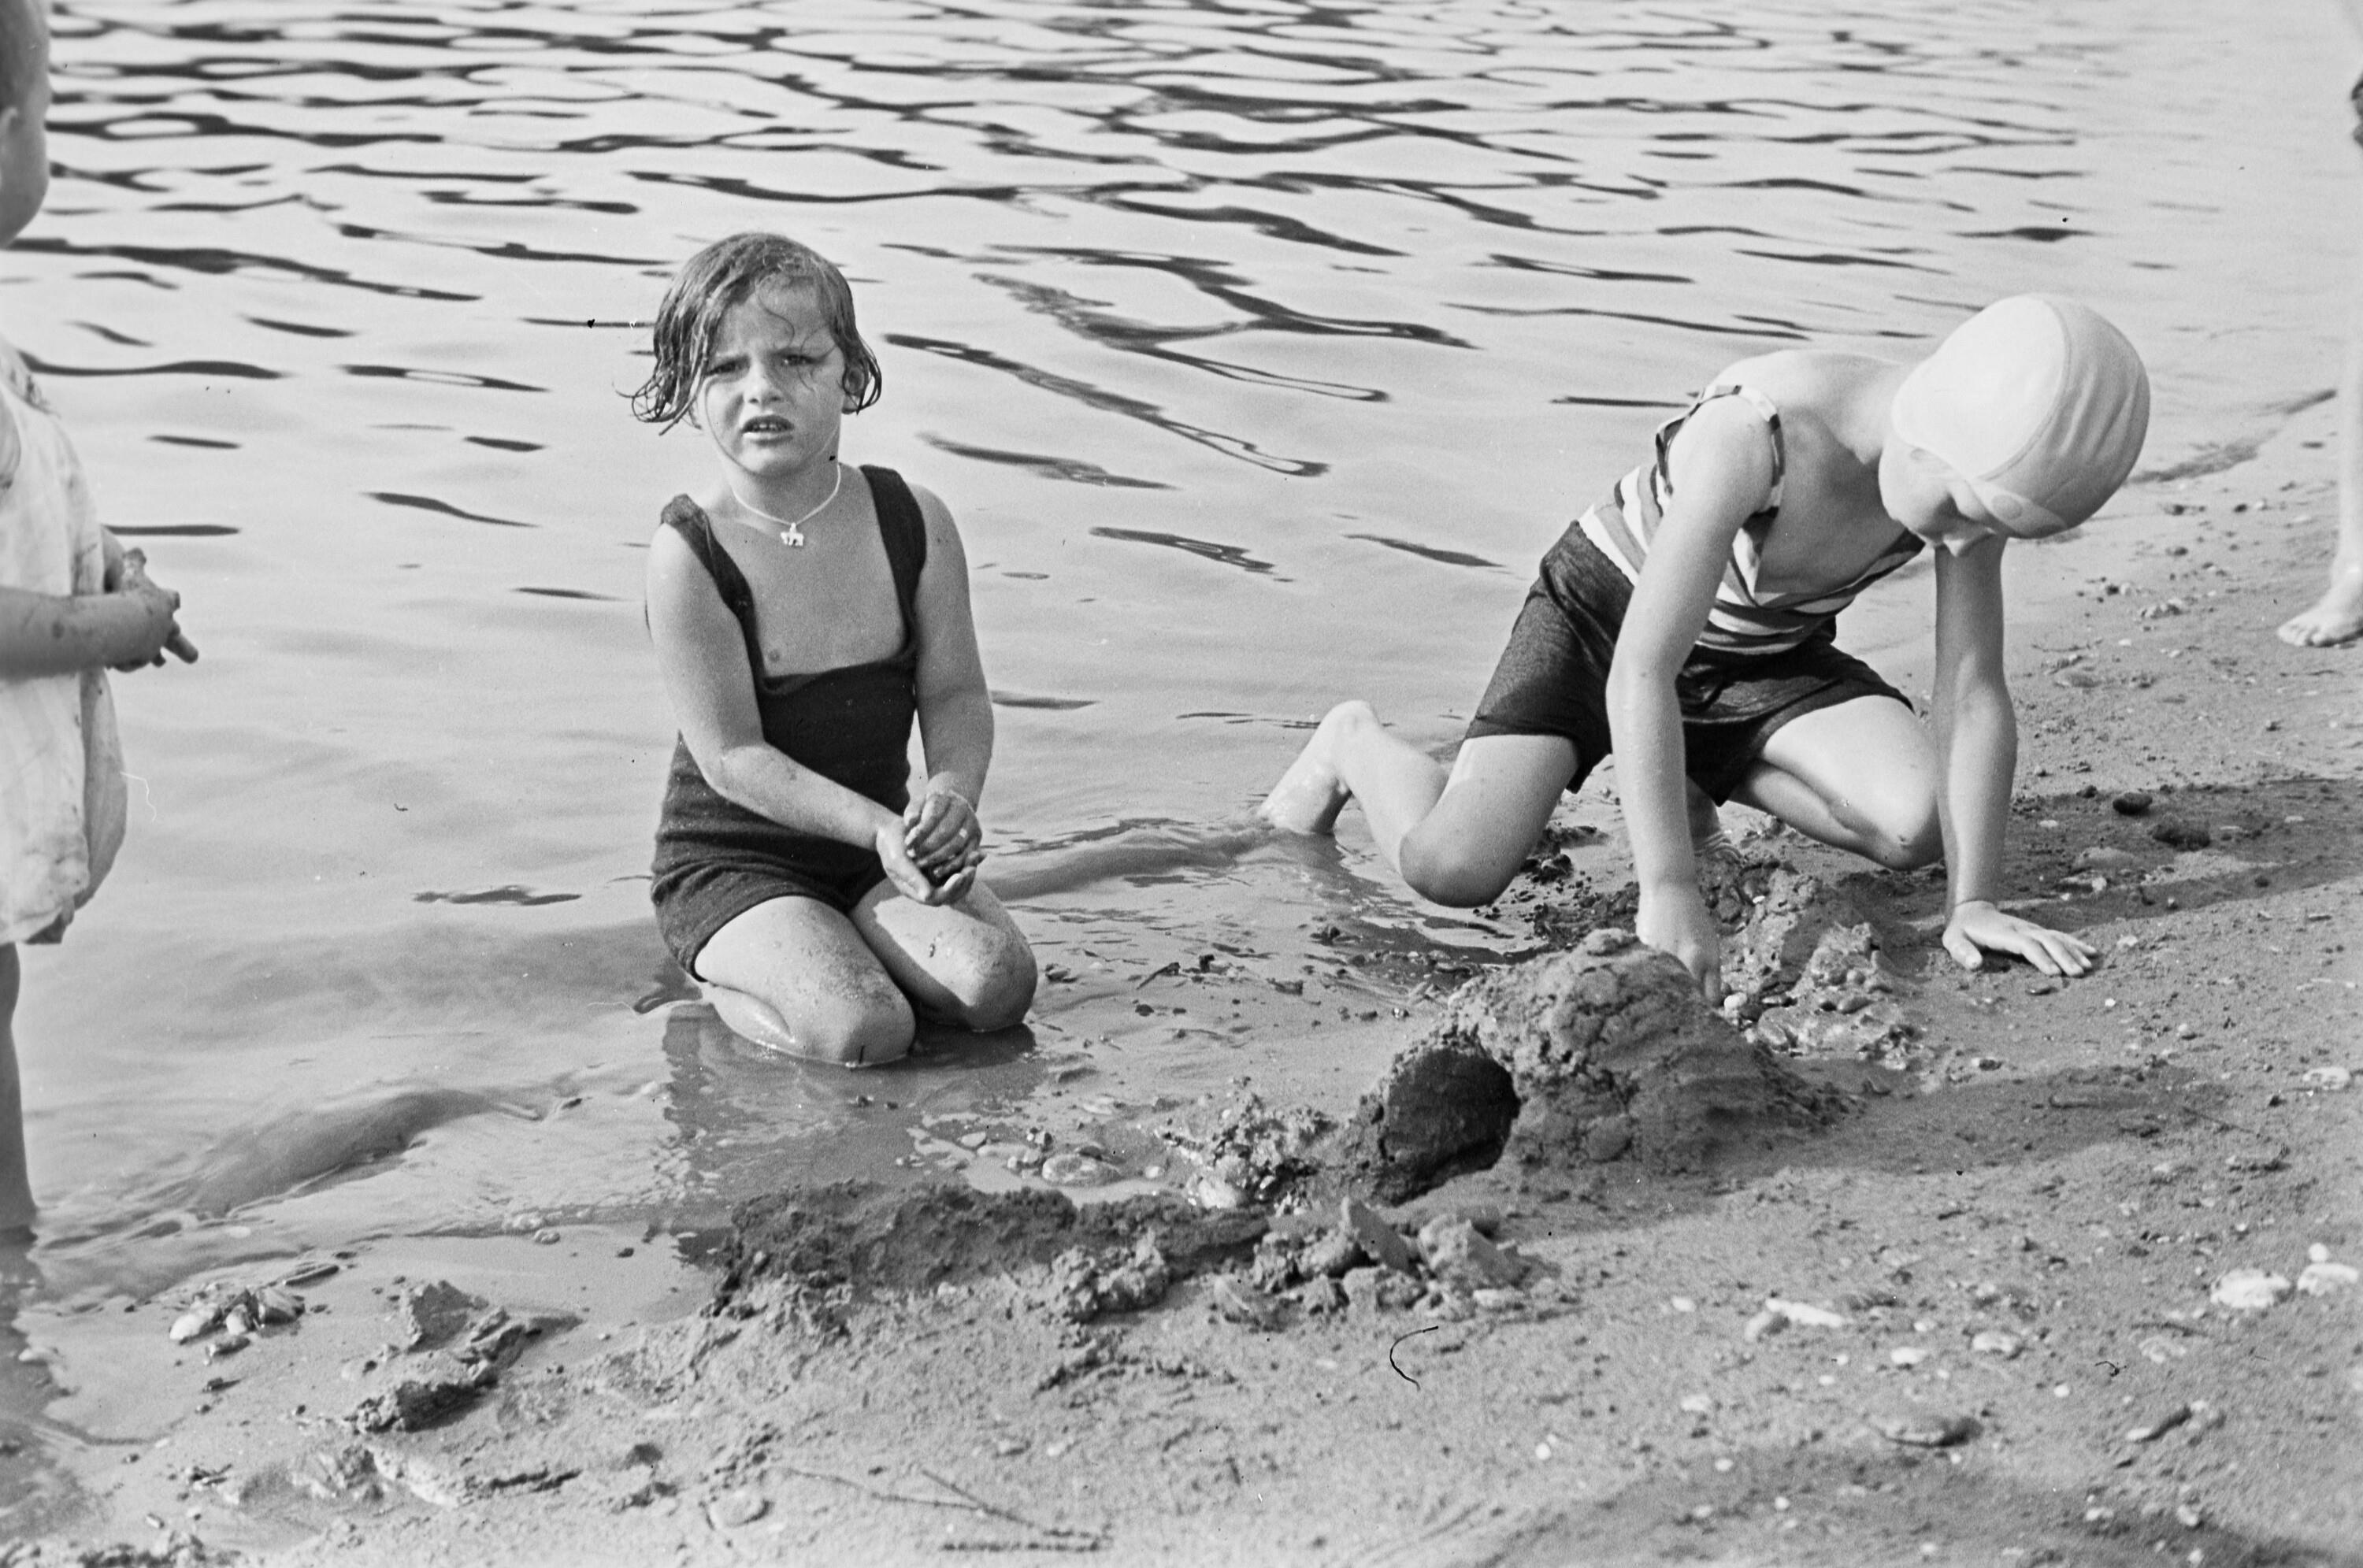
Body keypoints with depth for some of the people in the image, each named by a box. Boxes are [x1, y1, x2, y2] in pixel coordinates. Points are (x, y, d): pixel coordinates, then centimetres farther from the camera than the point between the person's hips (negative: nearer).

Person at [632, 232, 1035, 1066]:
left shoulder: (914, 522, -4)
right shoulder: (689, 554, -18)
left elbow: (956, 696, -1)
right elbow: (732, 756, -18)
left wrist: (951, 793, -23)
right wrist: (879, 828, -28)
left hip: (881, 843, 5)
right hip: (733, 861, -5)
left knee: (999, 984, -19)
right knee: (865, 1031, -27)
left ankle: (830, 953, 8)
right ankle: (725, 980, 4)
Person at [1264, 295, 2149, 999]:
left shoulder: (1975, 471, -22)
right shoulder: (1754, 434, -40)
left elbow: (1975, 694, -20)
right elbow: (1640, 671, -40)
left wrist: (1973, 902, -29)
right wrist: (1667, 889, -43)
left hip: (1769, 655, 5)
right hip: (1605, 611, -5)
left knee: (1917, 822, -22)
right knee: (1452, 869, -24)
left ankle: (1707, 774, 11)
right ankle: (1356, 745, 14)